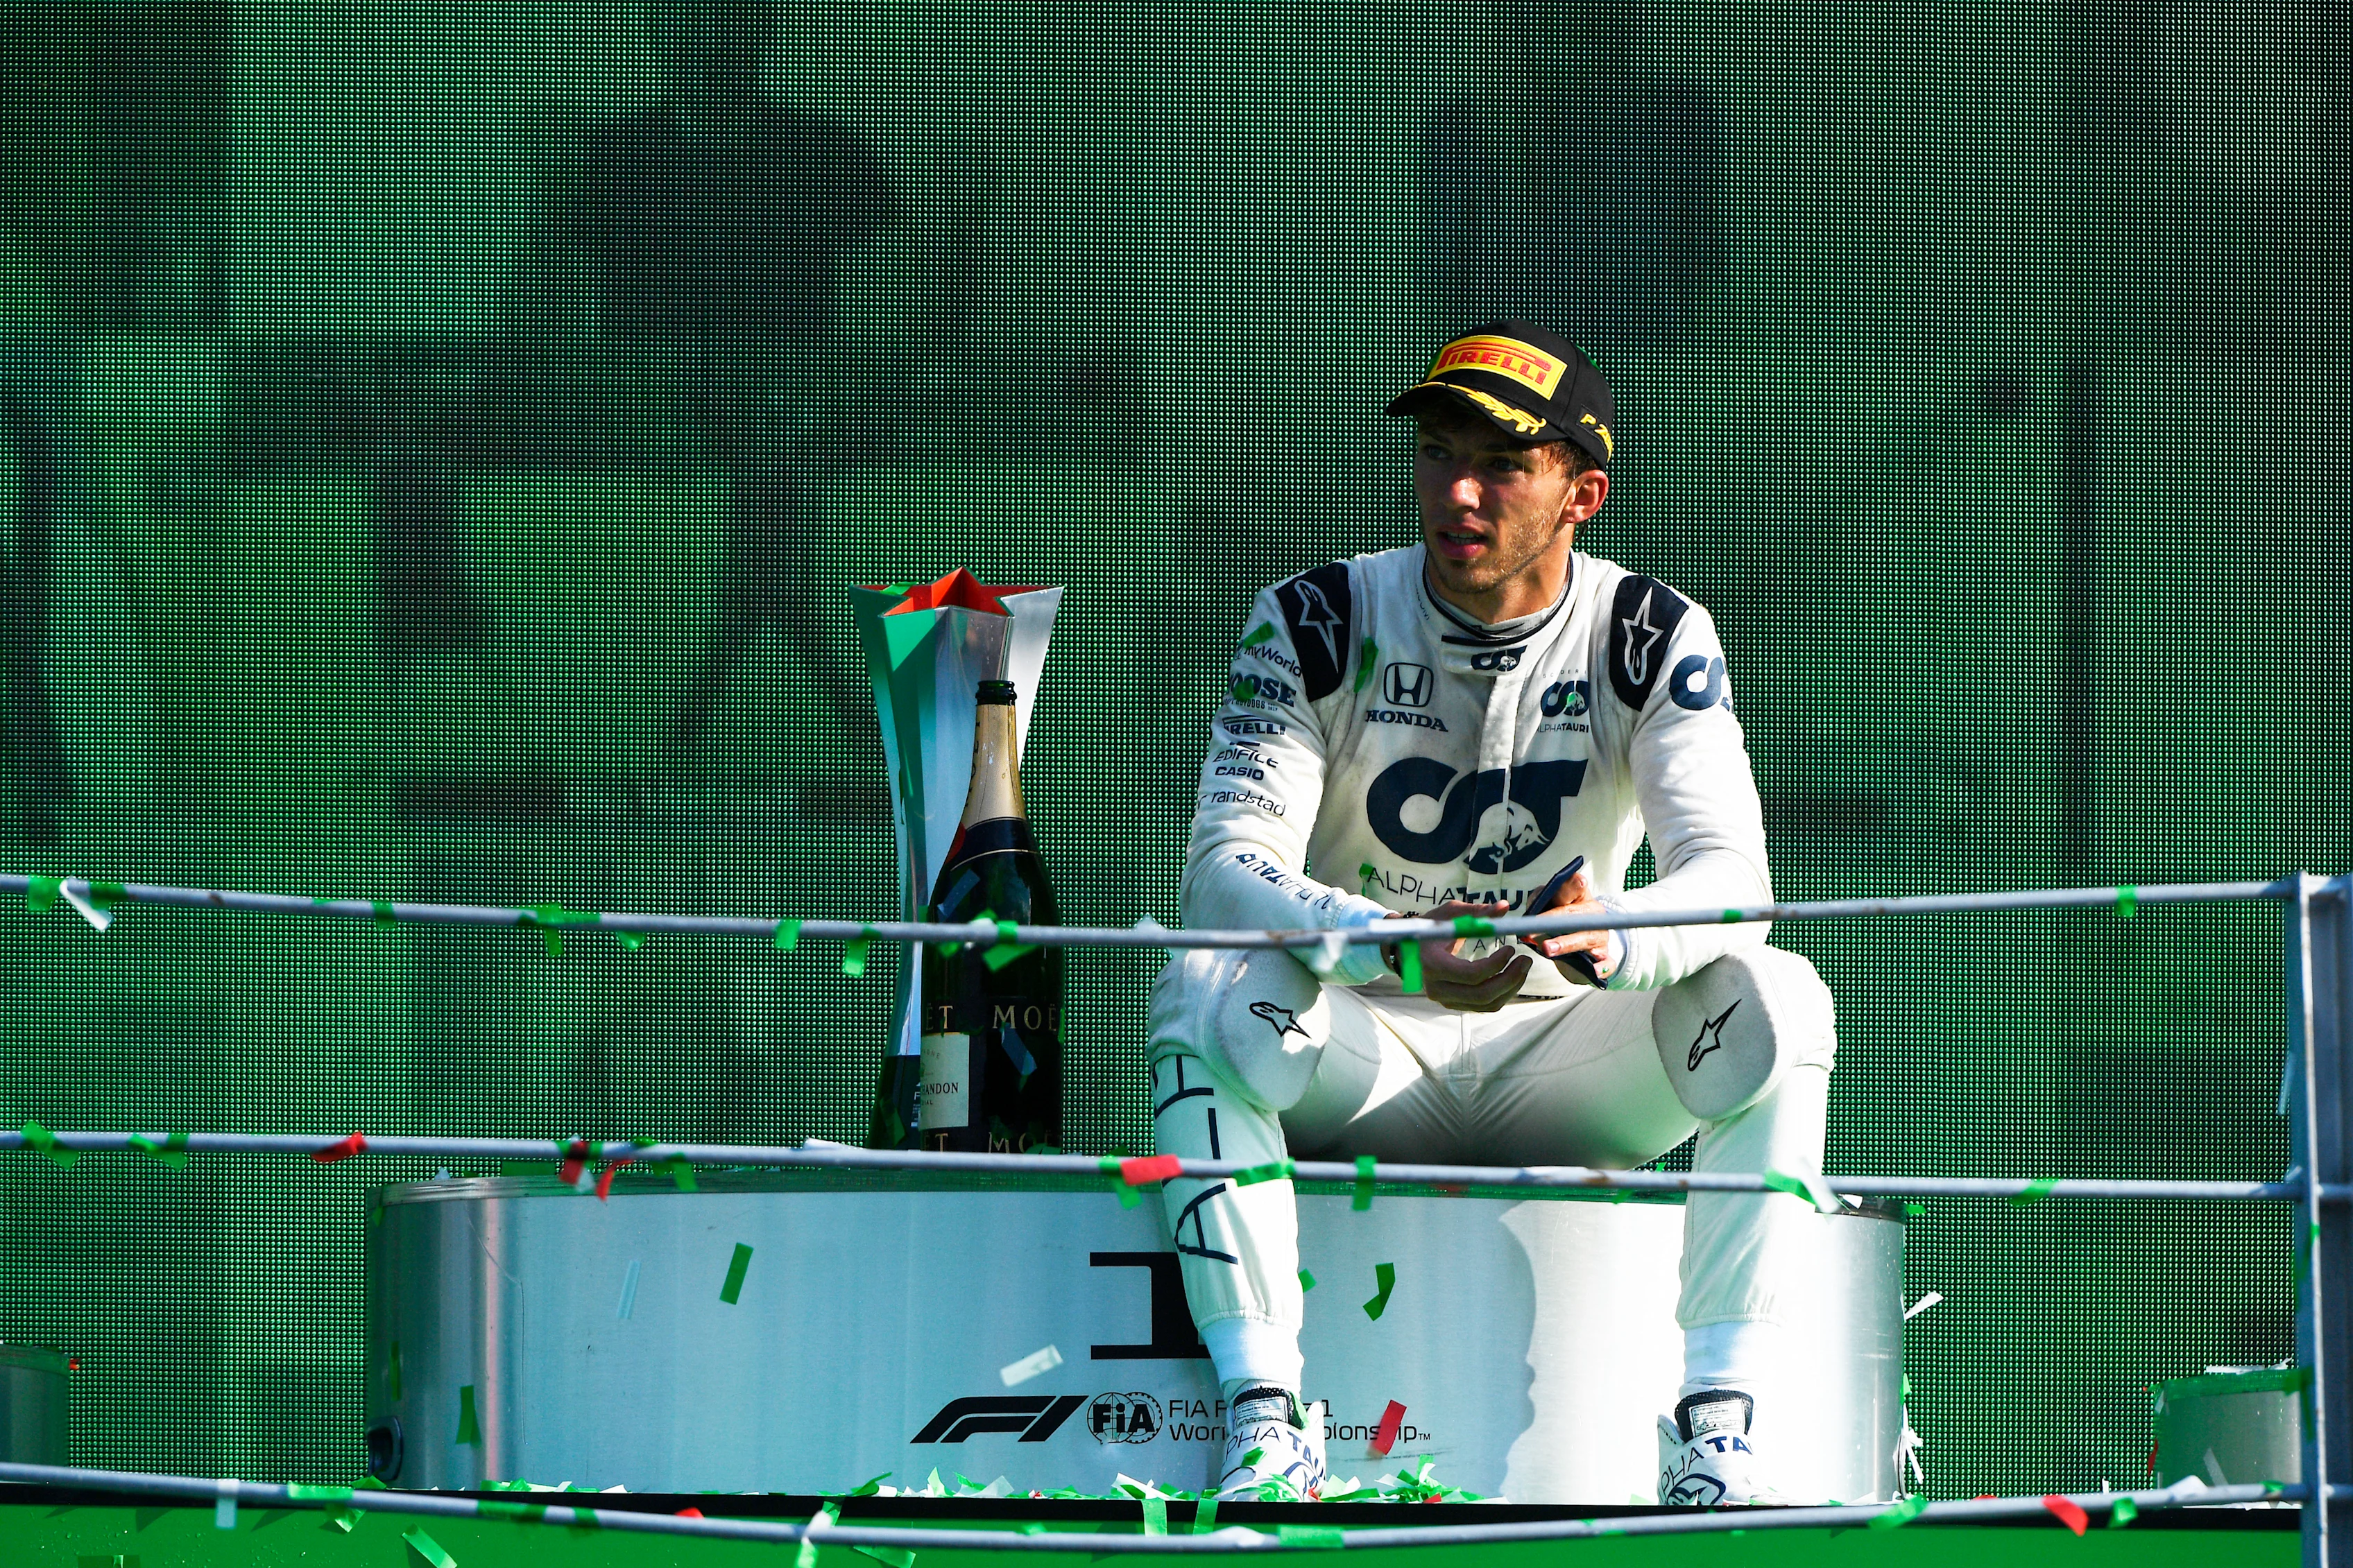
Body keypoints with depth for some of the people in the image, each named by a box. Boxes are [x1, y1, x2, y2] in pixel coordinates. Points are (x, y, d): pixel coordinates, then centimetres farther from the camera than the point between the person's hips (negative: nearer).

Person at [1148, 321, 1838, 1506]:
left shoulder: (1654, 640, -6)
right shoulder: (1316, 623, -8)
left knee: (1774, 997, -27)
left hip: (1561, 1068, 1)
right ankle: (1263, 1425, -33)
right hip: (1361, 1057, -1)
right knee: (1202, 993, -32)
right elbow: (1223, 869, -20)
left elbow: (1734, 876, -19)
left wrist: (1611, 939, -44)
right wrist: (1399, 949, -41)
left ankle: (1723, 1436, -29)